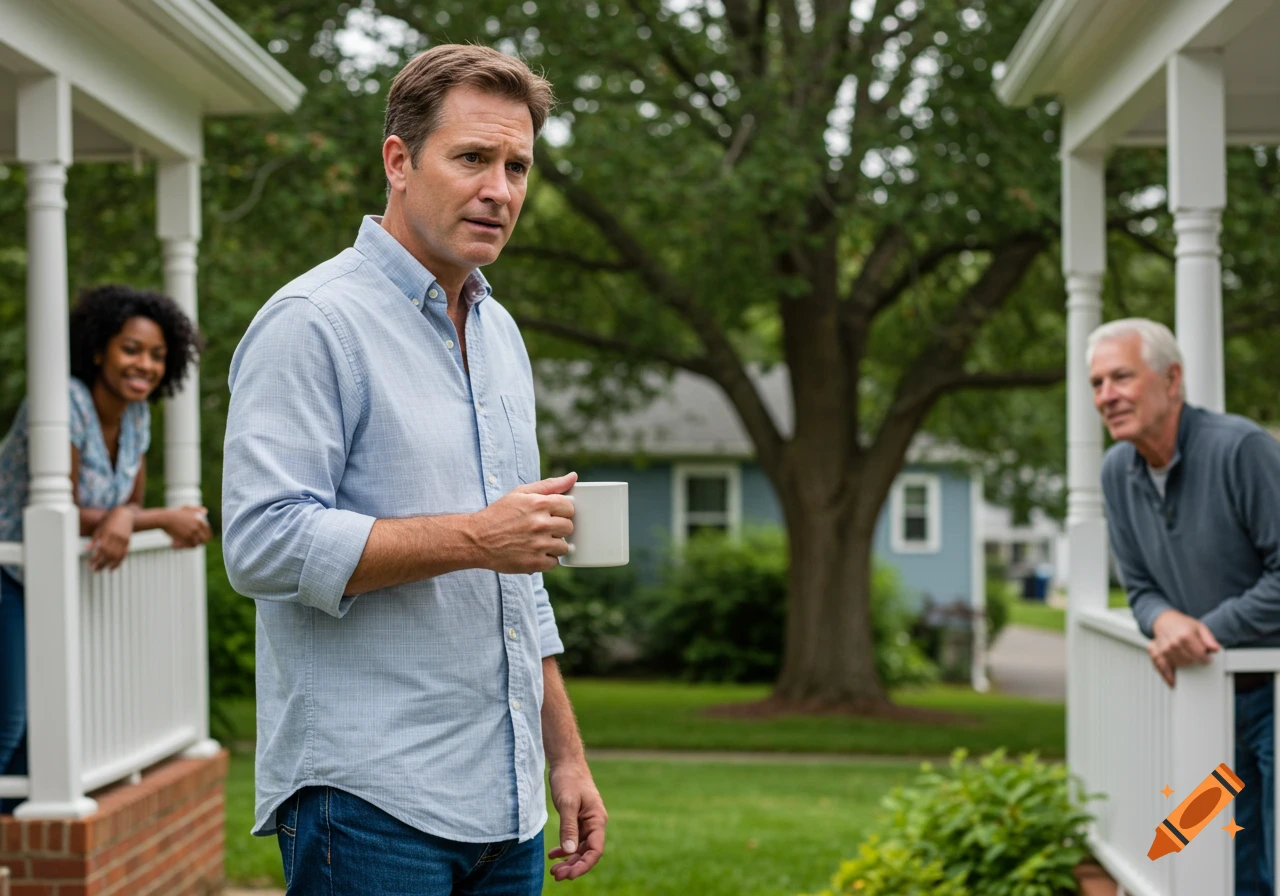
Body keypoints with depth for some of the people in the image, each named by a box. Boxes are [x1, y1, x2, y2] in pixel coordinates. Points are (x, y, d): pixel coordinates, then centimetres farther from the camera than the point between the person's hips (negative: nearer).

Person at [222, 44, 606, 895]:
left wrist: (567, 757, 18)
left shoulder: (499, 333, 17)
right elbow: (262, 543, -19)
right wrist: (474, 538, -20)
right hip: (368, 801, -7)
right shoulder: (313, 323, -9)